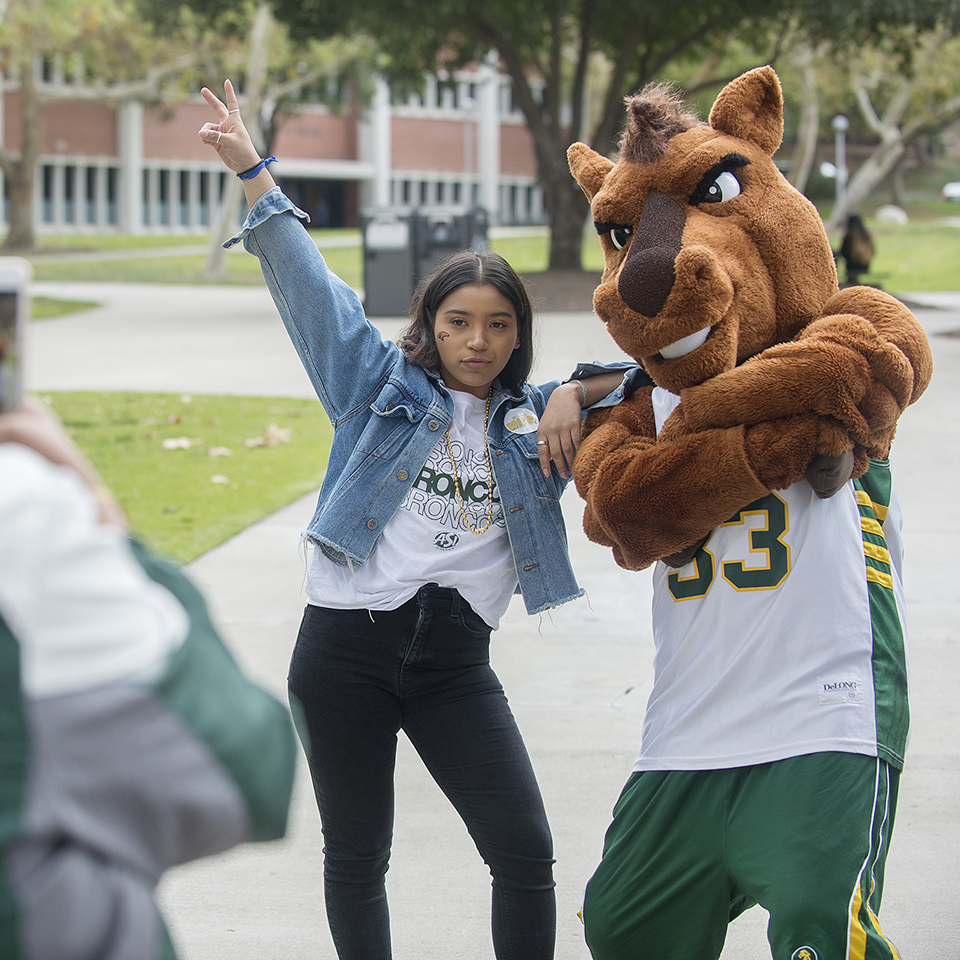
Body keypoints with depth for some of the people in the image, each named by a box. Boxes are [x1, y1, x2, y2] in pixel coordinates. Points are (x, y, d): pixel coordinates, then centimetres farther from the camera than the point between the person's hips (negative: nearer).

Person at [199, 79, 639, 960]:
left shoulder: (532, 423, 14)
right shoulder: (381, 384, 8)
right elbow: (307, 284, 4)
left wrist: (577, 393, -5)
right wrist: (251, 171, -1)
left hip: (456, 662, 2)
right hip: (347, 649, -2)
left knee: (526, 854, -5)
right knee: (356, 856, 6)